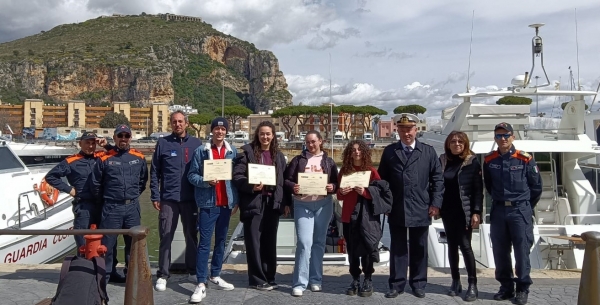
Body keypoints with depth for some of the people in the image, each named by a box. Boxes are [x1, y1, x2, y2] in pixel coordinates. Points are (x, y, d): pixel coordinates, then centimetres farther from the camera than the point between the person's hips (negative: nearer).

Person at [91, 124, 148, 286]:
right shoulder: (105, 159, -2)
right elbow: (96, 183, 6)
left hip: (132, 207, 3)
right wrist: (105, 199, 12)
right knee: (107, 243, 3)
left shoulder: (139, 158, 5)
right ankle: (103, 275, 14)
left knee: (133, 242, 10)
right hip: (111, 208, -2)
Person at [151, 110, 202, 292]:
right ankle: (162, 275, 12)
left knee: (191, 236, 11)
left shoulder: (196, 144, 5)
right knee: (166, 238, 2)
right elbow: (154, 172, 2)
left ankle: (193, 271, 24)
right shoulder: (163, 143, 2)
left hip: (190, 199, 1)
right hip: (168, 199, -1)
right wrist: (155, 196, -3)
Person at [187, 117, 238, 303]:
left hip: (226, 203, 4)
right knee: (204, 243, -5)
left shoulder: (233, 152, 7)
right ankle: (201, 284, -2)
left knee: (221, 241, 14)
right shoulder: (201, 151, -2)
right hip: (208, 203, -4)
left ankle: (215, 276, 28)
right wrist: (206, 182, -20)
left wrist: (235, 201, 7)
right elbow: (192, 175, -2)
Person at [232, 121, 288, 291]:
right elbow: (237, 176, -6)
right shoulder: (247, 152, -1)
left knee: (270, 242, 10)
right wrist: (251, 187, -21)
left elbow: (283, 180, 16)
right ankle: (257, 279, 11)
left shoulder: (278, 156, 14)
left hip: (272, 203, 4)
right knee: (254, 242, 0)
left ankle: (269, 278, 21)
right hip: (253, 202, -4)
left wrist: (286, 201, 9)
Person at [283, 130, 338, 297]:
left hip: (323, 204, 2)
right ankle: (299, 283, -3)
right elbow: (286, 179, 2)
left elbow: (336, 182, 9)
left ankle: (316, 279, 21)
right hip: (302, 204, -2)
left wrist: (332, 187, -13)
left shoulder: (328, 161, 8)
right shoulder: (298, 160, 5)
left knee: (319, 242, 10)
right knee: (304, 242, -10)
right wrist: (292, 187, -18)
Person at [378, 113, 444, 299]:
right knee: (397, 248, 7)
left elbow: (437, 179, 4)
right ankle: (397, 284, 16)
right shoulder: (389, 152, 5)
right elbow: (383, 179, 6)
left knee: (419, 249, 10)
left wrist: (436, 203, -4)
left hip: (420, 210, 0)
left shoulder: (428, 152, 5)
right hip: (396, 210, 0)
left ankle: (418, 283, 23)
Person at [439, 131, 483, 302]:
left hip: (465, 211, -4)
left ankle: (473, 285, 5)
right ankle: (455, 282, 18)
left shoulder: (472, 162, -4)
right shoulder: (442, 161, 6)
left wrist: (476, 212, -13)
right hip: (448, 211, 4)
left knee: (465, 245, -4)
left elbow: (478, 189, -7)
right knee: (452, 245, 9)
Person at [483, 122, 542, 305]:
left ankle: (523, 289, 14)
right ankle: (506, 287, 21)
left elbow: (536, 186, 4)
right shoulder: (489, 160, 2)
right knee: (500, 251, 8)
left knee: (522, 251, 1)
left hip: (521, 211, -3)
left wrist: (526, 206, 12)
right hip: (498, 211, 3)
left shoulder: (525, 159, -6)